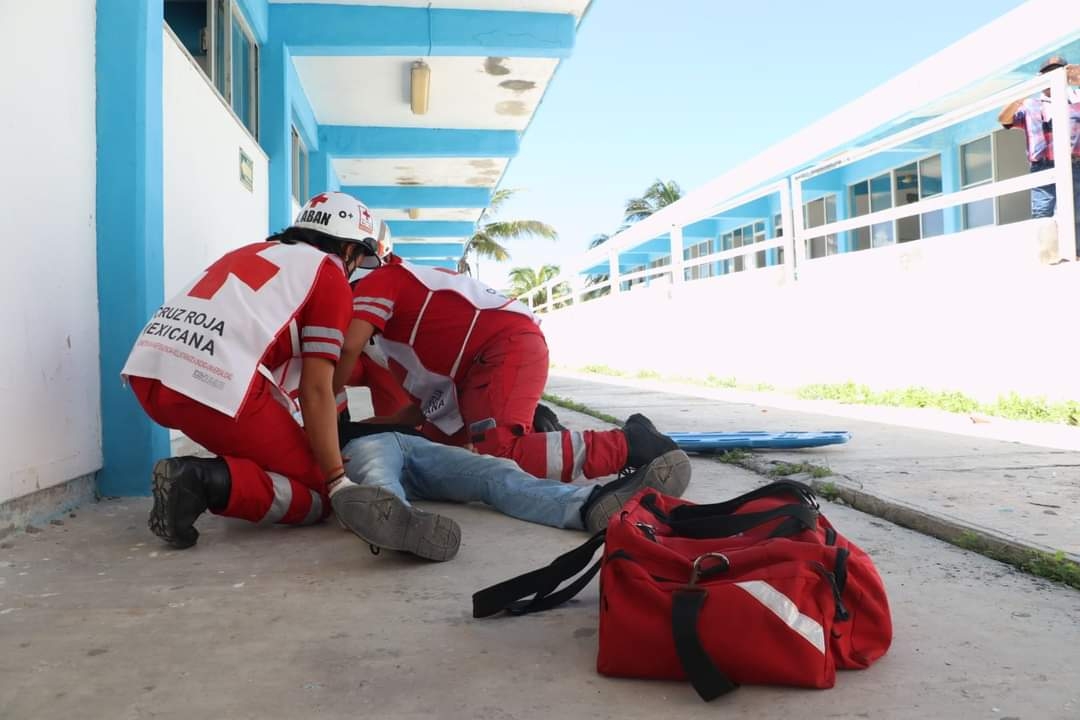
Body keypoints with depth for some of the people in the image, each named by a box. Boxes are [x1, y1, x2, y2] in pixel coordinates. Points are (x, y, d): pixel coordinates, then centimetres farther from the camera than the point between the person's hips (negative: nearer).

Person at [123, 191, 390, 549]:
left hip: (147, 373, 9)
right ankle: (209, 481, -14)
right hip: (215, 389, -8)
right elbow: (315, 391, 1)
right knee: (318, 497, 6)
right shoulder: (329, 274, 8)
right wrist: (337, 478, 8)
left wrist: (303, 443, 41)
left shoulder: (252, 252, 29)